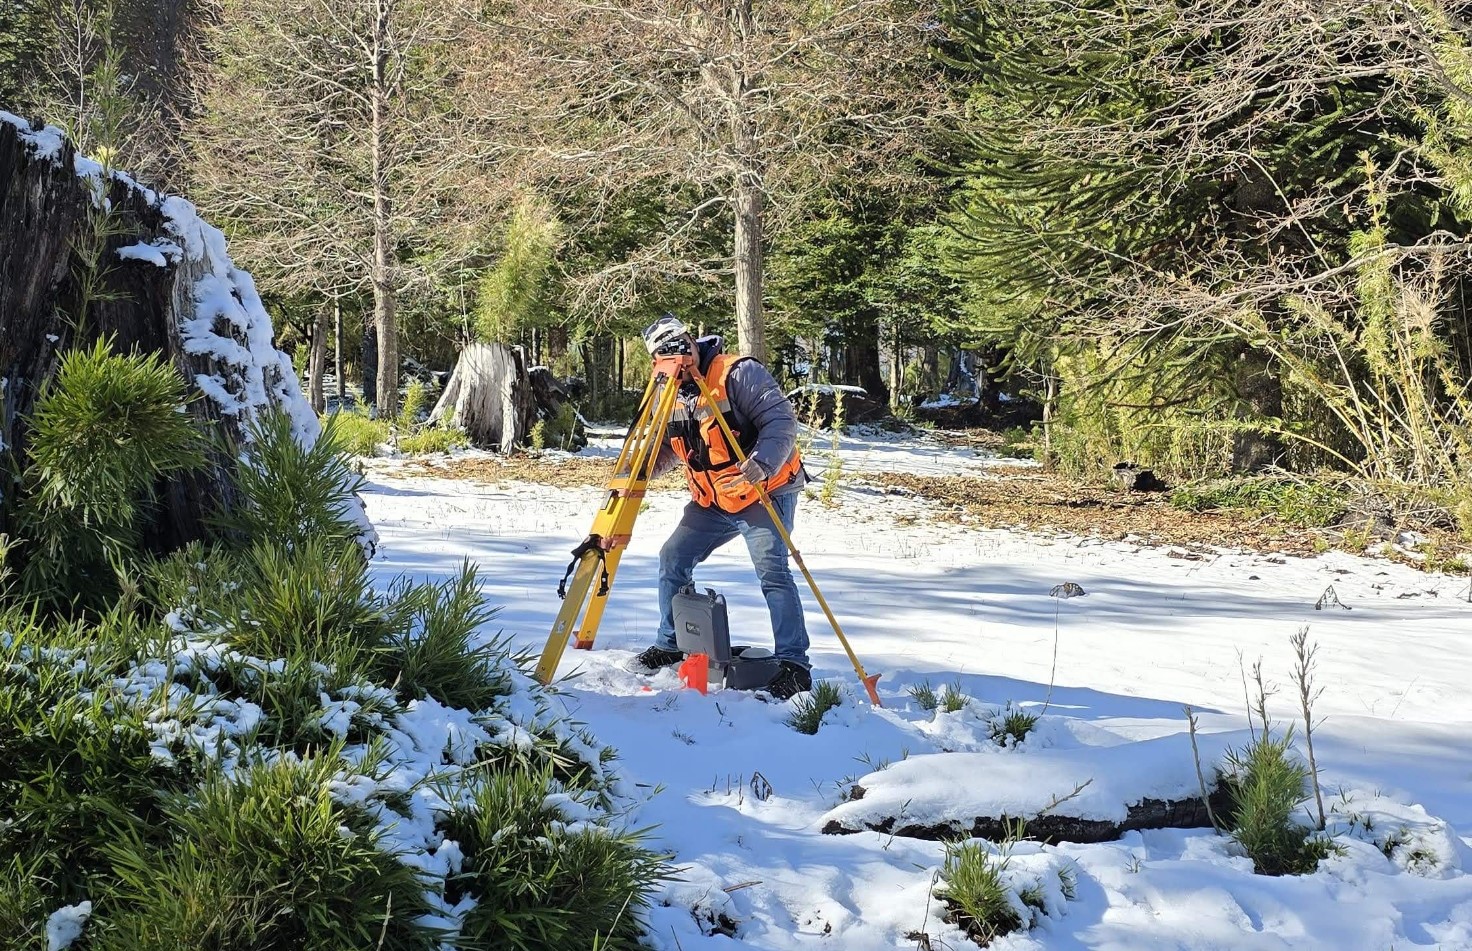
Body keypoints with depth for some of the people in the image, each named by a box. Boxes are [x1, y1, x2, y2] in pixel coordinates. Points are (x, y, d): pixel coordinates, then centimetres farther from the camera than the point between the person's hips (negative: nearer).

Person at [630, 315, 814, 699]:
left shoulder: (739, 373, -17)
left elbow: (781, 420, -23)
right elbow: (668, 449, 14)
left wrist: (761, 464, -38)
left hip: (766, 492, -7)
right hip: (712, 502, 8)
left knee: (772, 572, -20)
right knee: (673, 558, 7)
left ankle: (794, 663, -18)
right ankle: (670, 645, 23)